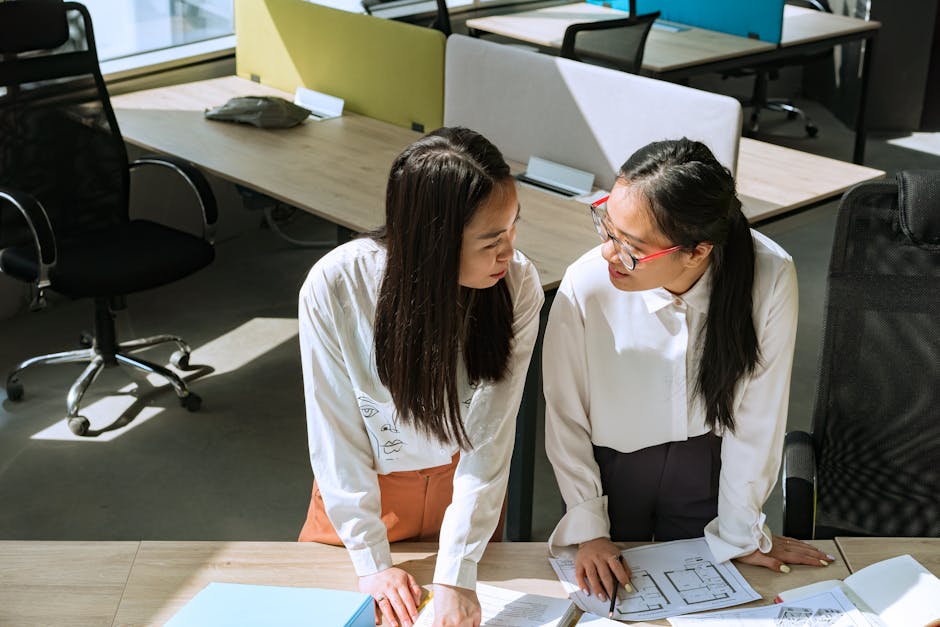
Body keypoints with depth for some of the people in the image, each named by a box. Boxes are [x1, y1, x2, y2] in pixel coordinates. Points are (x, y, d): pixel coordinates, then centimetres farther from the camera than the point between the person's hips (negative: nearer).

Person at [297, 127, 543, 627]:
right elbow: (337, 433, -20)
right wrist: (371, 561, -16)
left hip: (464, 481, 1)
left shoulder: (517, 285, -27)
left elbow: (489, 436, -25)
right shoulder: (333, 288, -30)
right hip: (362, 484, -1)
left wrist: (456, 574, -27)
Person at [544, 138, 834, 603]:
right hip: (612, 464, 0)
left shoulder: (770, 279, -30)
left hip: (708, 463, 1)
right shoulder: (586, 285, -31)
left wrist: (740, 532, -6)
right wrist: (588, 529, -8)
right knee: (609, 598, 22)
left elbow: (759, 415, -17)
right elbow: (565, 416, -15)